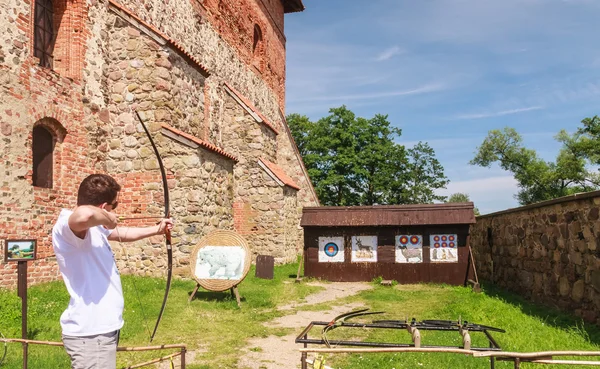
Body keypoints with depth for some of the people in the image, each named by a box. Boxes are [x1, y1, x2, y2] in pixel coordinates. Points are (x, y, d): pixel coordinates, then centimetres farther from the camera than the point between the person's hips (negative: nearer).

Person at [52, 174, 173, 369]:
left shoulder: (92, 226, 10)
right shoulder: (67, 226, -21)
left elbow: (122, 233, 29)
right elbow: (84, 214, -46)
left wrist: (157, 229, 37)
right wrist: (108, 218, -25)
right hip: (90, 334, -10)